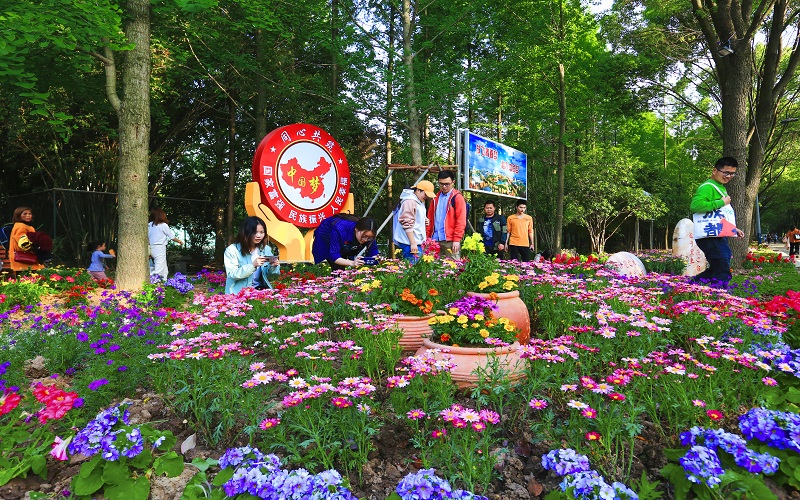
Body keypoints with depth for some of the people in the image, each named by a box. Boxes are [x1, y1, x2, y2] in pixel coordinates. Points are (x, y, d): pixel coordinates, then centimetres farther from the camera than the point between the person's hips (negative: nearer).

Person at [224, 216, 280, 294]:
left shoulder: (266, 249, 9)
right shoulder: (232, 250, -5)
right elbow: (232, 274, -14)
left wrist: (274, 267, -7)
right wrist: (253, 265, -25)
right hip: (239, 293, -4)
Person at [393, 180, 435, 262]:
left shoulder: (420, 202, 18)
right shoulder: (410, 202, -13)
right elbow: (407, 224, -19)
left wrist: (424, 220, 12)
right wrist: (413, 243, -20)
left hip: (416, 241, 10)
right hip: (410, 243, -10)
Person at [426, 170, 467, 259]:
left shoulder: (457, 197, -2)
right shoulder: (436, 198, 15)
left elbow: (461, 221, -7)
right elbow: (430, 219, 15)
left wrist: (457, 239, -13)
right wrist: (427, 236, 7)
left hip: (450, 241, -5)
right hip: (435, 240, 5)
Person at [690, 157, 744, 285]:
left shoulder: (721, 188, 20)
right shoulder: (708, 187, -12)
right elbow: (695, 205, -31)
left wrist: (733, 229, 22)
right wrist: (721, 203, -23)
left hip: (718, 236, 10)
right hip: (710, 237, -10)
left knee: (715, 270, 18)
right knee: (723, 273, -10)